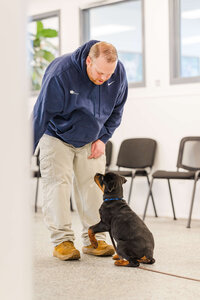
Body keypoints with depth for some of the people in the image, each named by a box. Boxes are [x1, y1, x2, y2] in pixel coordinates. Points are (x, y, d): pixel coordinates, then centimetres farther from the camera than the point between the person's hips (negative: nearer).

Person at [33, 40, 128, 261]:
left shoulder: (118, 73, -18)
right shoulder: (61, 74, -32)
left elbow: (117, 108, 2)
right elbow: (41, 115, -26)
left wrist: (103, 137, -5)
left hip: (91, 141, 4)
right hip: (56, 137, -4)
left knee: (93, 186, -2)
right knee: (57, 184, -12)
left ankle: (94, 240, 5)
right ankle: (62, 240, -6)